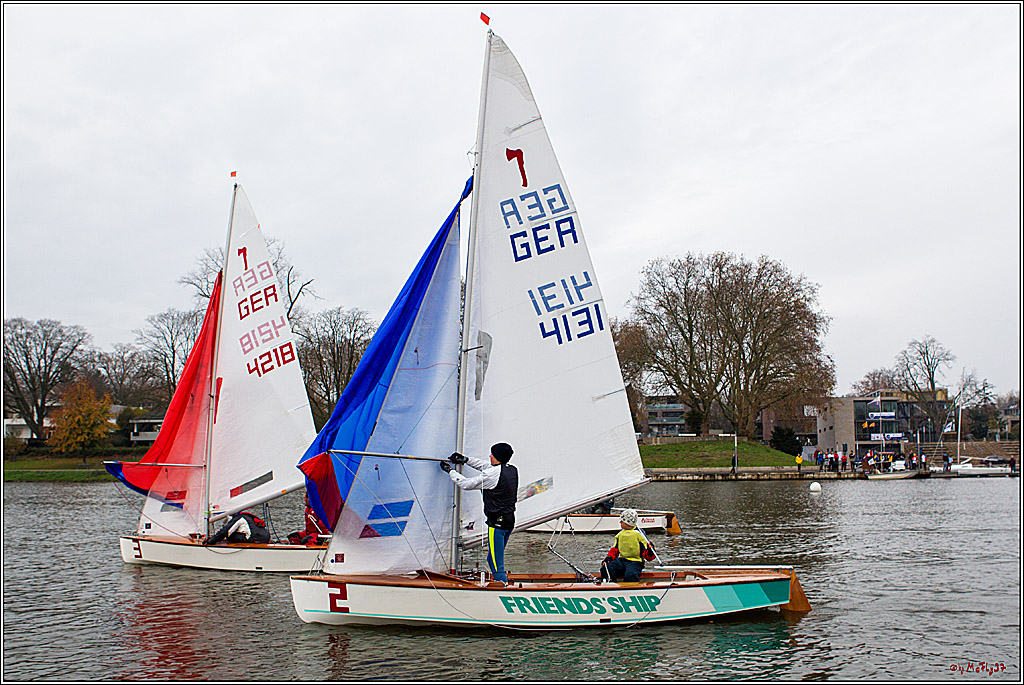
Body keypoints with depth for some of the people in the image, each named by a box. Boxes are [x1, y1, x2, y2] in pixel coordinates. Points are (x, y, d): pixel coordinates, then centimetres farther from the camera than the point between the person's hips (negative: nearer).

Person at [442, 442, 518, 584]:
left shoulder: (493, 474, -16)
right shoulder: (512, 470, 8)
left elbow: (467, 484, -6)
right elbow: (487, 466, 23)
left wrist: (450, 470, 7)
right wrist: (466, 460, 25)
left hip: (497, 522, -9)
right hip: (510, 520, 9)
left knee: (497, 563, -4)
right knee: (492, 559, 20)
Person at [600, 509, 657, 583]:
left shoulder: (639, 534, 0)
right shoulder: (620, 534, 19)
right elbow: (615, 549, 22)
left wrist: (650, 550, -24)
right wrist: (610, 557, 2)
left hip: (635, 561, -6)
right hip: (621, 560, 6)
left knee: (630, 576, -38)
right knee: (605, 569, -22)